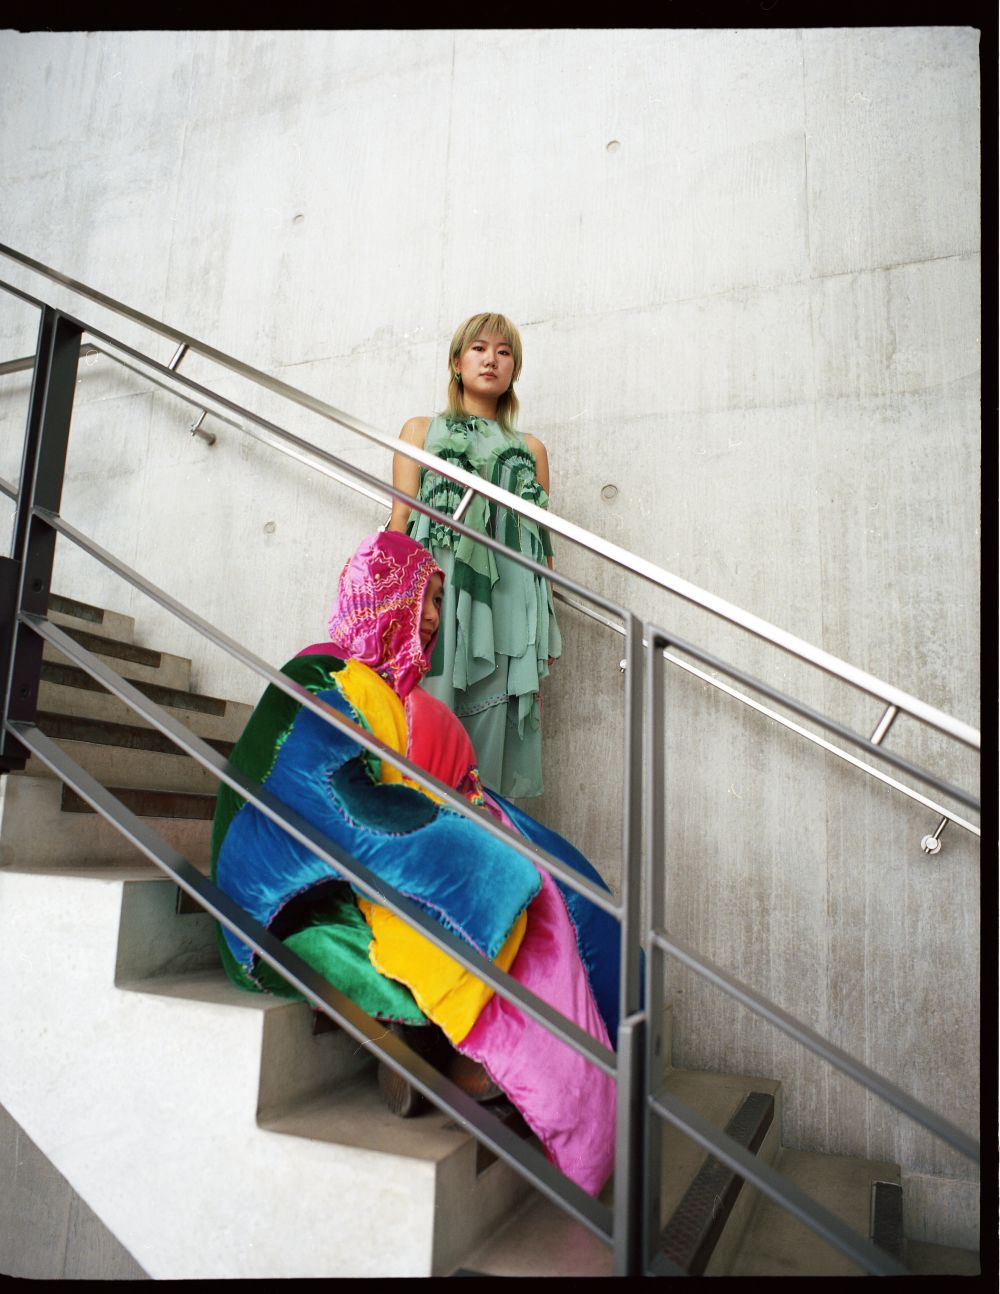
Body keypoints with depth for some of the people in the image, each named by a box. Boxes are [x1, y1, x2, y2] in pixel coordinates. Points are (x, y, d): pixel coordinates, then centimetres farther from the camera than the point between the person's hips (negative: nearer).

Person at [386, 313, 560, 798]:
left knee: (491, 735, -3)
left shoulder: (531, 449, 21)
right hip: (436, 593, -1)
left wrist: (545, 640, 7)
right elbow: (400, 522, 8)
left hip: (507, 607, 2)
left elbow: (543, 545, 15)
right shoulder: (421, 430, 18)